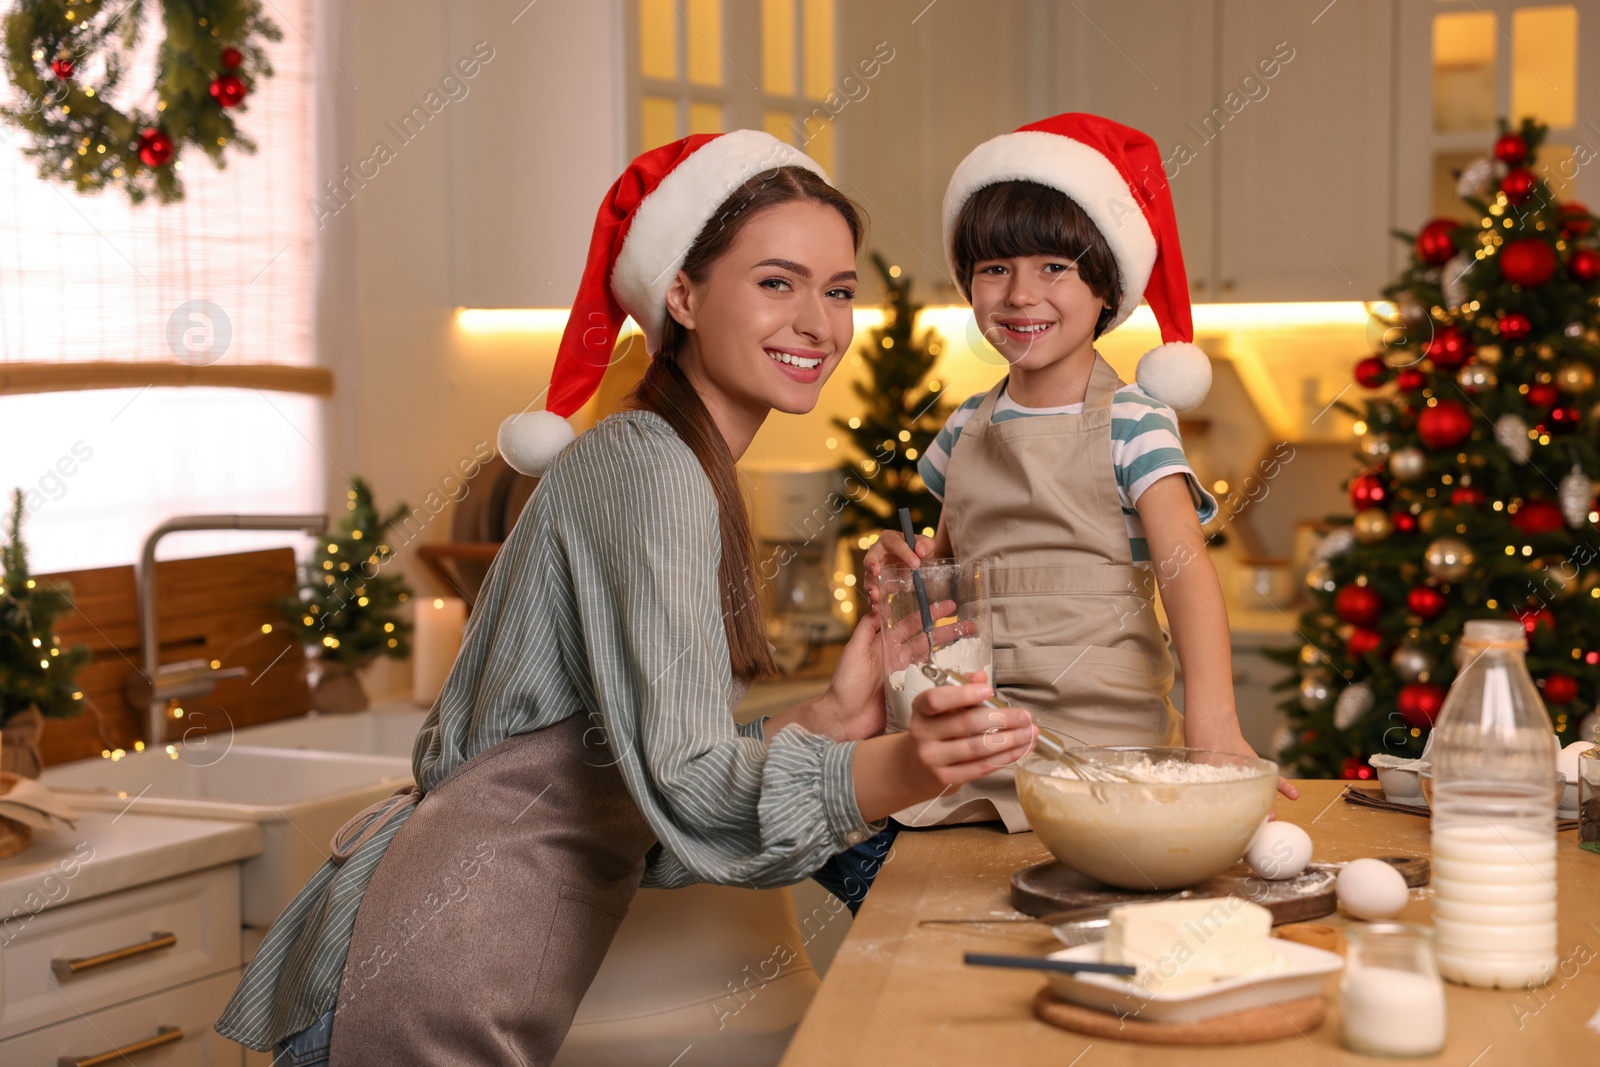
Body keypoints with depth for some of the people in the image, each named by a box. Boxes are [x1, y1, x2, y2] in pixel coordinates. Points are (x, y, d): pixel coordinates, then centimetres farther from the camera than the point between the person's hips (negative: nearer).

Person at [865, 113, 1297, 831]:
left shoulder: (1130, 423, -5)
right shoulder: (967, 427, 11)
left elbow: (1186, 570, -17)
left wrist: (1212, 723, -32)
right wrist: (904, 567, 1)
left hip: (1105, 729, -4)